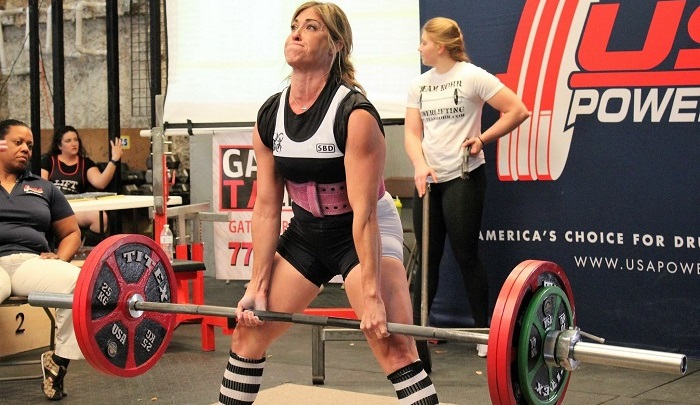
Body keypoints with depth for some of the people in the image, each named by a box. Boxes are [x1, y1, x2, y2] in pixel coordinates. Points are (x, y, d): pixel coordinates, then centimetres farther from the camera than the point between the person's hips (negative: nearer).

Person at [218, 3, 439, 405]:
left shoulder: (355, 114, -24)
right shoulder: (269, 117, -6)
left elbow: (363, 213, -25)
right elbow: (267, 208, -1)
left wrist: (371, 295, -26)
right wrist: (258, 288, -1)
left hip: (365, 235, -6)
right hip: (306, 235, 6)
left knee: (394, 348, -19)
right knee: (248, 333, 8)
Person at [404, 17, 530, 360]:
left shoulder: (472, 77, -7)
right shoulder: (419, 85, 9)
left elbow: (518, 111, -10)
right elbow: (412, 133, 3)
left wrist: (481, 140, -10)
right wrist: (420, 165, -15)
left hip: (463, 177, -5)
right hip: (428, 180, 5)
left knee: (466, 255, -2)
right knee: (427, 257, 9)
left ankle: (484, 332, 10)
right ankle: (416, 330, 15)